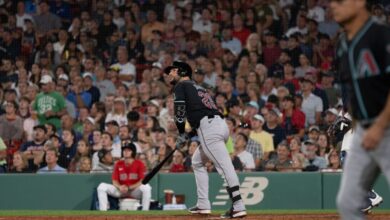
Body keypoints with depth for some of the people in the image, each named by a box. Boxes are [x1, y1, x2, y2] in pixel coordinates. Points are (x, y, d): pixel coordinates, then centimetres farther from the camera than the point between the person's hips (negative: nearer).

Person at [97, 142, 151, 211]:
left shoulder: (139, 164, -8)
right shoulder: (118, 164, 2)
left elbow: (142, 181, -15)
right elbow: (115, 181, 1)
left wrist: (129, 188, -25)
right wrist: (119, 187, -22)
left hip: (135, 191, -3)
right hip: (120, 191, 3)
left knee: (146, 187, -35)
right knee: (102, 186, -17)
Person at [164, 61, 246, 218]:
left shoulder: (181, 85, 7)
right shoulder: (198, 87, 31)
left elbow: (180, 110, -5)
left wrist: (181, 134, 2)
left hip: (208, 128, -9)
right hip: (221, 124, 9)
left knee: (225, 167, -17)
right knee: (197, 161, 25)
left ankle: (238, 206, -26)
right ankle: (203, 205, 20)